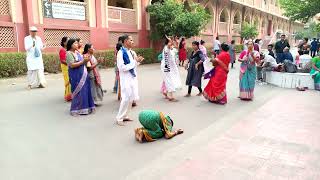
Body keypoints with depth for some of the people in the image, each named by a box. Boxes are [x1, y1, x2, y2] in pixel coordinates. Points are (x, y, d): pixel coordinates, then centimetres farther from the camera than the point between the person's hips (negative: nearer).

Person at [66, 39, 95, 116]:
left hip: (83, 74, 8)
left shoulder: (77, 52, 13)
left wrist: (86, 60, -1)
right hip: (76, 76, -8)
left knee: (85, 90, 10)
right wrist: (83, 61, -18)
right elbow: (72, 65, -19)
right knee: (79, 92, -2)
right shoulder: (69, 53, -10)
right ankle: (77, 109, 11)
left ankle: (84, 108, 21)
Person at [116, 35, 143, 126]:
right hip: (126, 79, -8)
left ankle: (125, 116, 25)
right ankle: (119, 118, 6)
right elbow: (122, 67, -20)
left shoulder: (130, 52, 10)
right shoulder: (121, 53, -13)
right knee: (126, 98, -7)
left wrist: (137, 61, 1)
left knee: (131, 98, 12)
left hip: (132, 78, 8)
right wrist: (135, 62, -18)